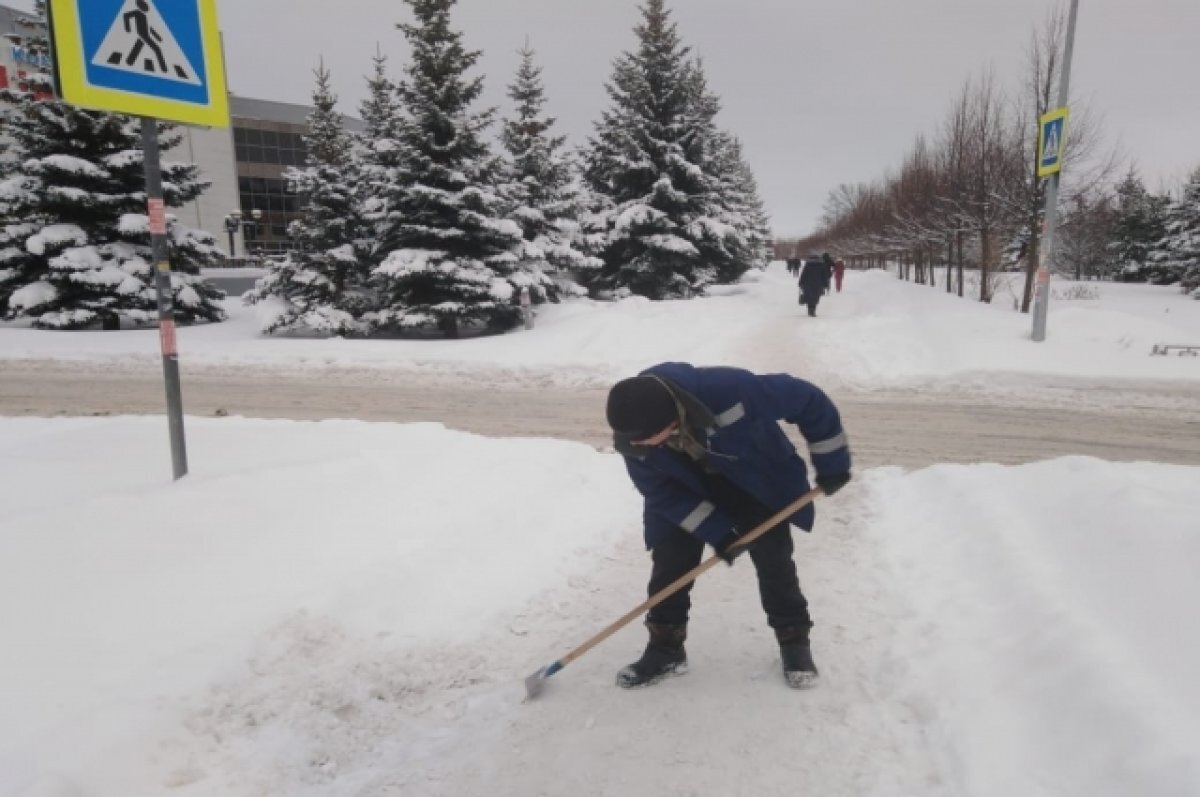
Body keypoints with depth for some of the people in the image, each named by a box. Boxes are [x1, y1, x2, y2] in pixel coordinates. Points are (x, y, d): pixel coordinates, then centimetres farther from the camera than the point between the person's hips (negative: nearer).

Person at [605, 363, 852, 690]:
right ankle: (665, 649, 15)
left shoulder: (729, 390, -42)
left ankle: (794, 641, 22)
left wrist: (832, 463, -18)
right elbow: (662, 494, -16)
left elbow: (808, 399, -29)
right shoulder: (634, 436, -29)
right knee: (669, 563, -2)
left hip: (757, 483, -2)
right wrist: (717, 533, -23)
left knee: (773, 561, 1)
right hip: (684, 492, 2)